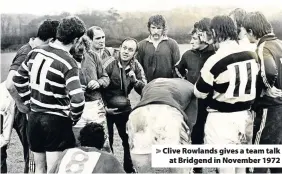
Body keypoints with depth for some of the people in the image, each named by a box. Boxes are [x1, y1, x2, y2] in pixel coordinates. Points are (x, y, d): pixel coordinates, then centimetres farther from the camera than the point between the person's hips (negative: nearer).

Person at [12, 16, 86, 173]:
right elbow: (77, 100, -27)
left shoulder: (36, 52, 2)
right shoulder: (68, 62, -19)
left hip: (34, 117, 7)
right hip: (56, 121, -6)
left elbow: (18, 79, 14)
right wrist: (73, 119, -9)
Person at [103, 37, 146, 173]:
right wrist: (104, 107, -12)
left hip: (124, 108, 3)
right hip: (107, 108, -3)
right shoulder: (110, 63, -17)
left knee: (129, 140, 8)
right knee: (107, 141, 6)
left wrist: (135, 80, -27)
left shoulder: (136, 67, -6)